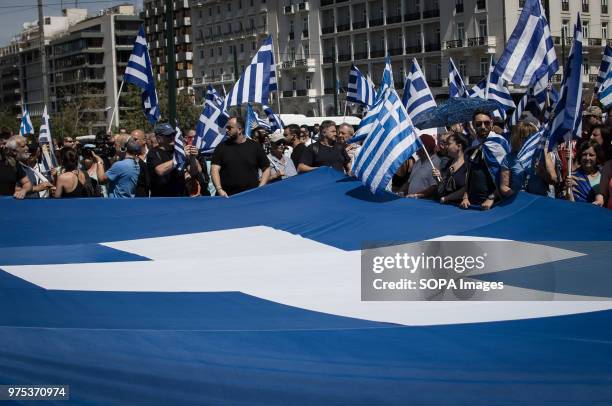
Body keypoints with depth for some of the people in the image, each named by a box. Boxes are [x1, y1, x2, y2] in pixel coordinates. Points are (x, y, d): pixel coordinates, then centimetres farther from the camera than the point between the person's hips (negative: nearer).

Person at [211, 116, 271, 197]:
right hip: (226, 197, 0)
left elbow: (266, 169, 9)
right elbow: (215, 169, -1)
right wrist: (219, 189, -16)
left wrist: (260, 189, -5)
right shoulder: (222, 147, 6)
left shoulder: (255, 147, 6)